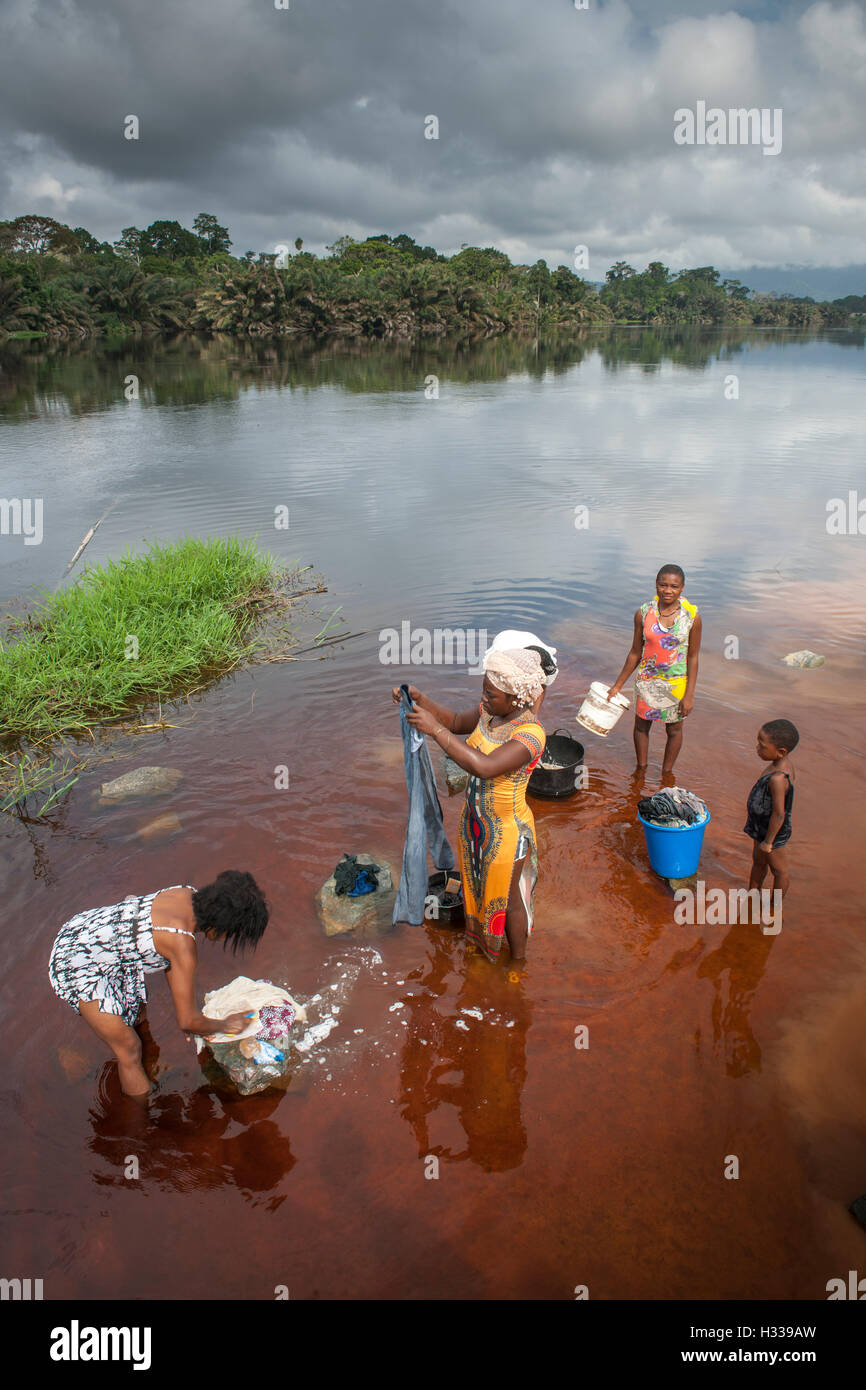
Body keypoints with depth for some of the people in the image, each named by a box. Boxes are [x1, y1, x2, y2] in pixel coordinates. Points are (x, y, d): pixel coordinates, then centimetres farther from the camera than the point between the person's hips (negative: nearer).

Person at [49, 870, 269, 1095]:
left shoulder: (188, 893, -9)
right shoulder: (183, 943, -30)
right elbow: (187, 1021, -20)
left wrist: (187, 1012, 11)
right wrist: (224, 1025, -2)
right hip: (78, 968, -8)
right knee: (130, 1049, 7)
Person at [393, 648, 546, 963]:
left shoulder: (530, 733, -31)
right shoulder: (489, 712, -9)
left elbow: (485, 767, -43)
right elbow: (456, 722, 9)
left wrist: (435, 729, -41)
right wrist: (419, 698, -7)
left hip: (505, 830, -7)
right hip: (474, 819, 8)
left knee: (507, 898, 15)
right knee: (480, 885, 29)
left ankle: (518, 960, 41)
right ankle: (483, 942, 56)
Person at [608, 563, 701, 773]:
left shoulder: (692, 616, -13)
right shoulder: (644, 613, -9)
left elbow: (692, 657, -7)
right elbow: (635, 653, 2)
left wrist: (689, 695, -10)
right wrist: (617, 685, 6)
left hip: (677, 683, -1)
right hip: (647, 680, 2)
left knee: (674, 729, 14)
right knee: (641, 725, 15)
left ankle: (666, 773, 35)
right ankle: (641, 768, 39)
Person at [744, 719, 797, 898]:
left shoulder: (778, 779, -35)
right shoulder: (784, 765, -6)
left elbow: (779, 814, -30)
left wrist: (768, 842, -19)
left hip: (772, 831, -9)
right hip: (762, 827, 9)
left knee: (779, 870, 13)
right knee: (758, 862, 27)